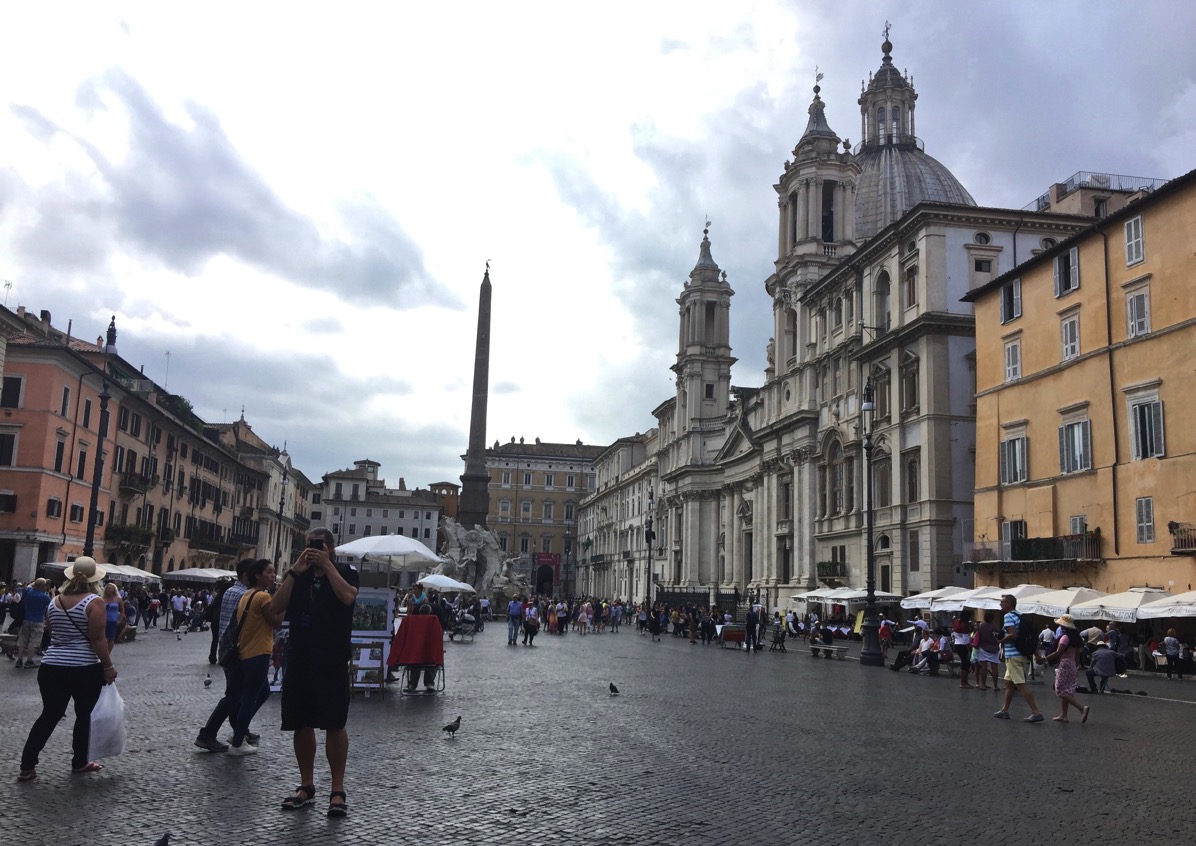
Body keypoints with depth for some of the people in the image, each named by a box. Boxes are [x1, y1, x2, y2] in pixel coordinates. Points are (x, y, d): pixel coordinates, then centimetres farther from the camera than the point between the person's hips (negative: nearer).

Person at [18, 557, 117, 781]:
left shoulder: (55, 601, 7)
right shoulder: (94, 602, -12)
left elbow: (52, 632, 18)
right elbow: (97, 639, -16)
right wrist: (108, 666, -9)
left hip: (51, 667, 5)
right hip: (85, 669, -5)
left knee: (49, 715, 13)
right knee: (84, 715, 11)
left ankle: (27, 766, 11)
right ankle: (79, 762, 21)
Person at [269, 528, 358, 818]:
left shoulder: (344, 572, 2)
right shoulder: (297, 575, 11)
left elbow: (347, 597, -20)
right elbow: (275, 607, -3)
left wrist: (326, 565, -17)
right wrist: (295, 571, -10)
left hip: (332, 662, -4)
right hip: (298, 660, 4)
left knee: (334, 725, -3)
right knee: (301, 724, 8)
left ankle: (338, 790, 3)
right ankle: (306, 785, 21)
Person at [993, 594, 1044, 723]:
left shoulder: (1008, 616, -13)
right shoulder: (1019, 615, 15)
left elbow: (1012, 635, -24)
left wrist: (1000, 640, -9)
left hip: (1013, 655, -10)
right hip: (1021, 654, 10)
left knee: (1021, 684, -9)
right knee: (1009, 682, 16)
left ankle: (1036, 713, -12)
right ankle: (1005, 710, 22)